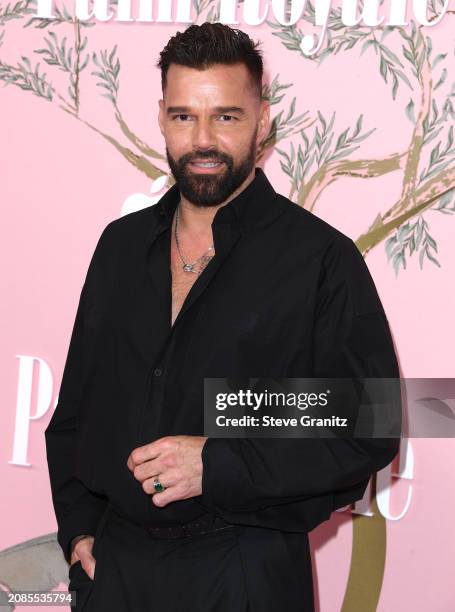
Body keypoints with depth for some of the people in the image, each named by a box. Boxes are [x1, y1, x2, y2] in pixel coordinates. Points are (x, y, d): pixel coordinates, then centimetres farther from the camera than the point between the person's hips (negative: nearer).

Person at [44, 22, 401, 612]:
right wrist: (78, 526, 4)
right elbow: (76, 405, 14)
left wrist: (219, 464, -19)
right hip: (113, 562, 4)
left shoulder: (324, 259, -9)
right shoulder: (121, 244, 7)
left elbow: (370, 431, -12)